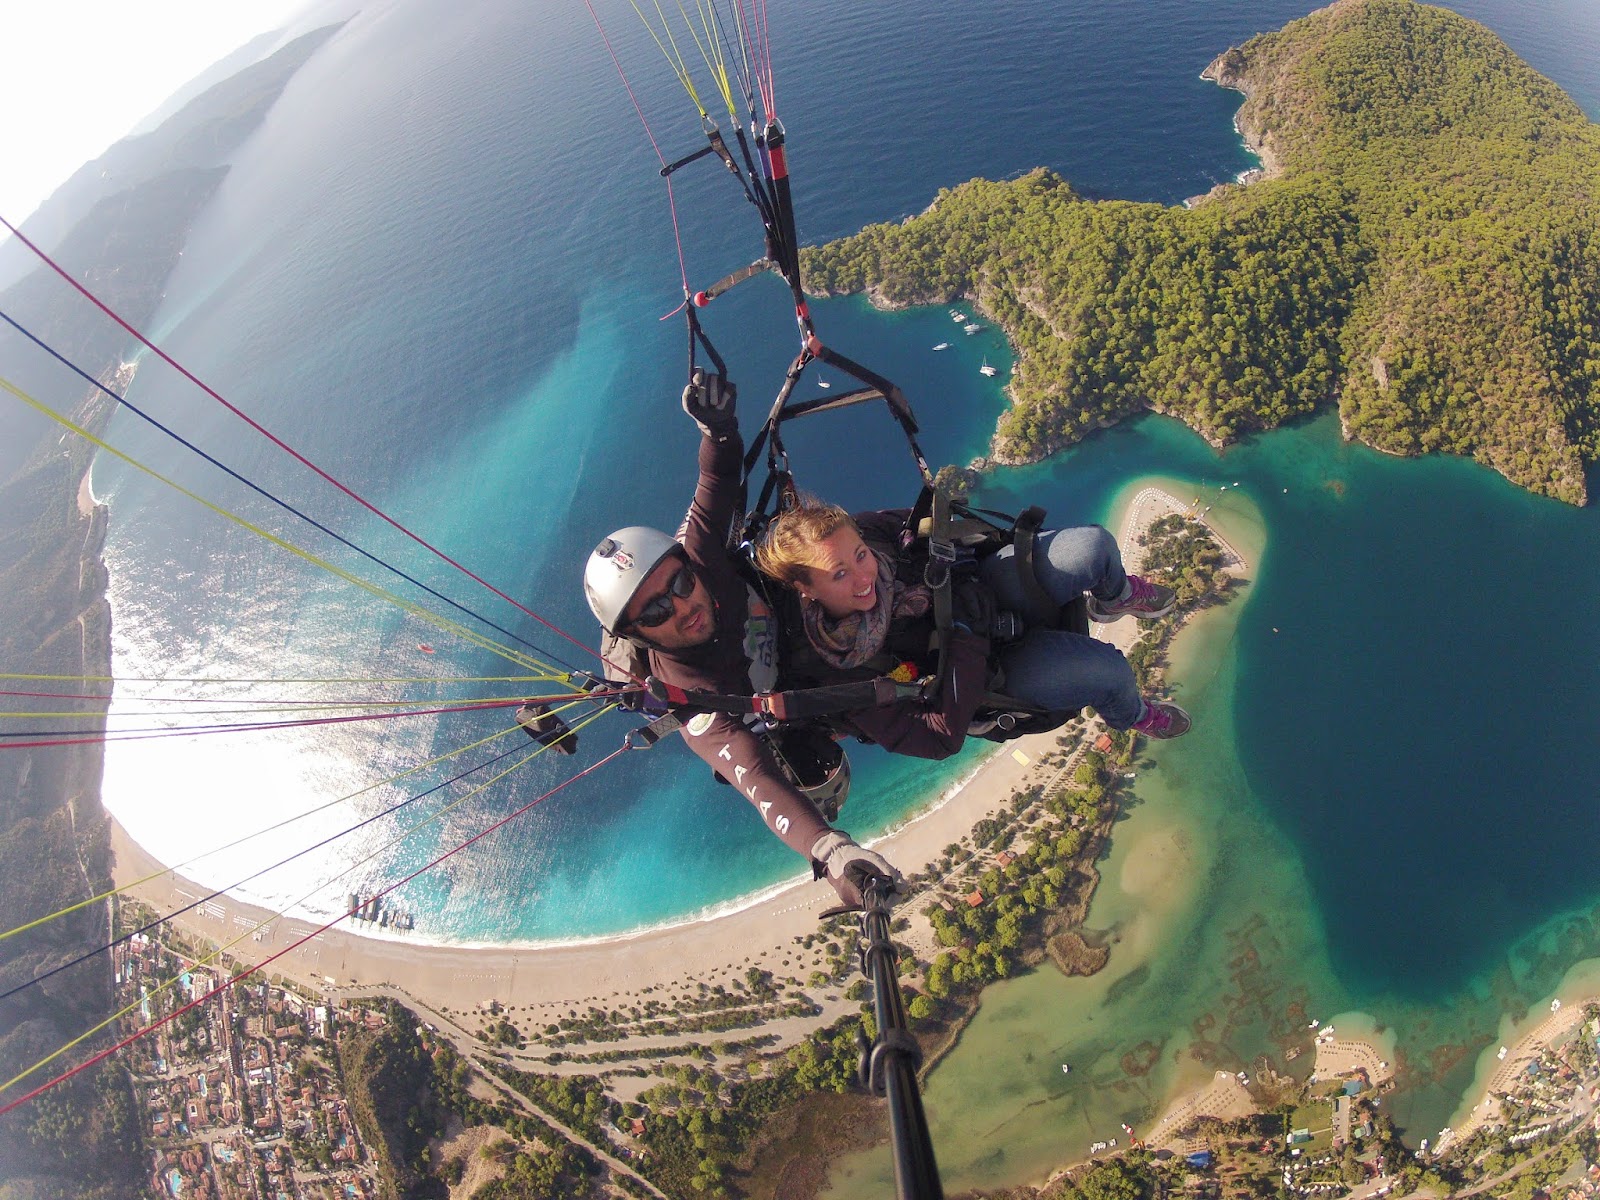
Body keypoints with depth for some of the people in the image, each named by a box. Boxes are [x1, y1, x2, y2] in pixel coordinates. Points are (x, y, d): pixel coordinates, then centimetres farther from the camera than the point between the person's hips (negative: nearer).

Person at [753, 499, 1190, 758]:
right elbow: (941, 738, -30)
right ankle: (1131, 715, 21)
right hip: (990, 671, -4)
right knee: (1106, 668, -21)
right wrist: (966, 635, -32)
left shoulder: (859, 534, -23)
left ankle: (1115, 598, 32)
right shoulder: (837, 673, -34)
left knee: (1093, 544, -9)